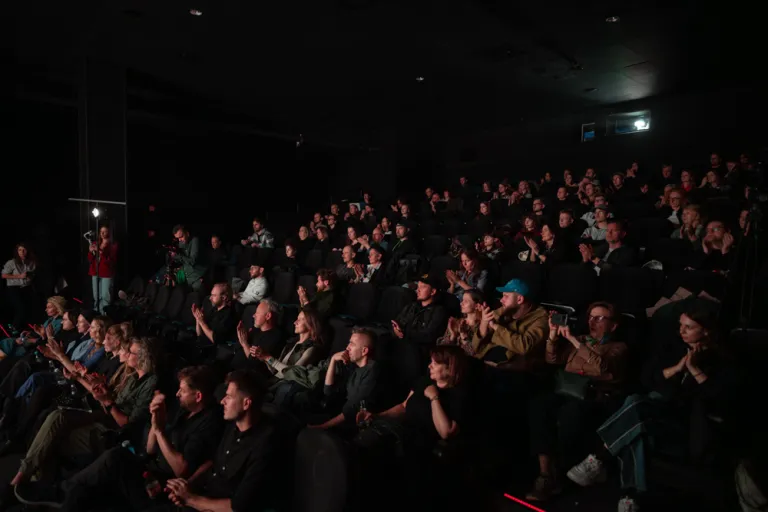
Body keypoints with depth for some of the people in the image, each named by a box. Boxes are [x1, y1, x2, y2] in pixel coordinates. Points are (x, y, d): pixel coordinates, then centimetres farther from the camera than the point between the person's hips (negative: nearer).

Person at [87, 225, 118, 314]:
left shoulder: (113, 245, -1)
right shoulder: (95, 244, 12)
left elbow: (112, 261, -10)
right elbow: (90, 260, 11)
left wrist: (102, 251, -21)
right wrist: (91, 252, -8)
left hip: (107, 273, -4)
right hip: (95, 273, 4)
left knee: (105, 296, -10)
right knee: (96, 296, 7)